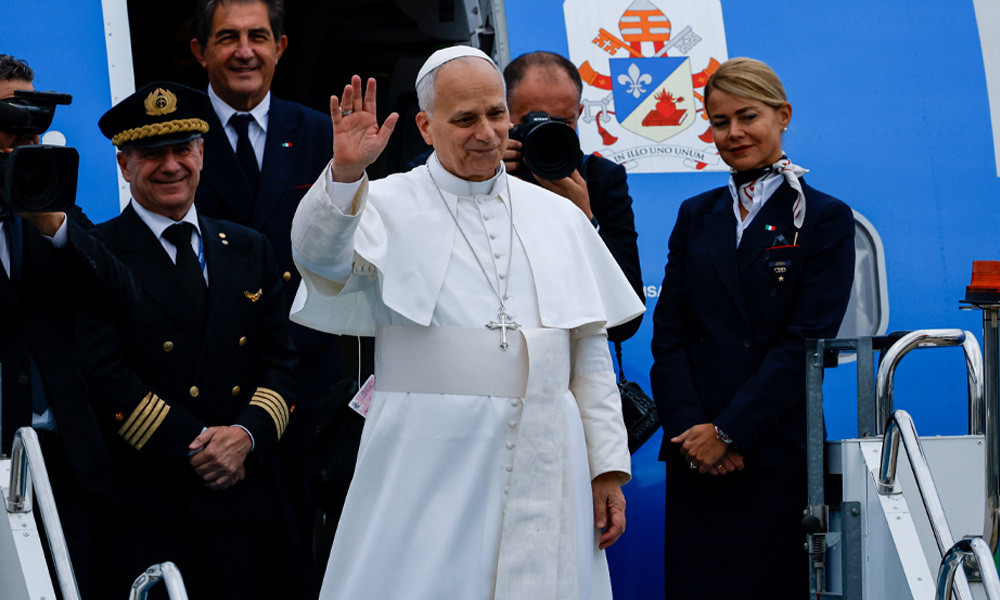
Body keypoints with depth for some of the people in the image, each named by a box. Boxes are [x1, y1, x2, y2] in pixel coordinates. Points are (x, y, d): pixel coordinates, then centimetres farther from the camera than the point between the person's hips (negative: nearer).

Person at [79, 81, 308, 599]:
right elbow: (104, 376, -8)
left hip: (240, 502, 4)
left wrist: (246, 434, -8)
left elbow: (281, 362, 12)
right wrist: (195, 445, -13)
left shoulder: (249, 251, 16)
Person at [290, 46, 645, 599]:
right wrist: (345, 174, -34)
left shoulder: (560, 217, 14)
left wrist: (608, 468, 8)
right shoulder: (390, 206, 3)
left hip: (542, 468, 3)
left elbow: (589, 352, 13)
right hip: (429, 467, -3)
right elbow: (321, 258, -17)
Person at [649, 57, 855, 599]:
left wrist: (729, 432, -13)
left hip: (777, 452, -4)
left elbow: (806, 341, -8)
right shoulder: (696, 216, 14)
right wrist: (691, 426, -9)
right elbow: (668, 331, 7)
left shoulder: (825, 219, 0)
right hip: (696, 454, 4)